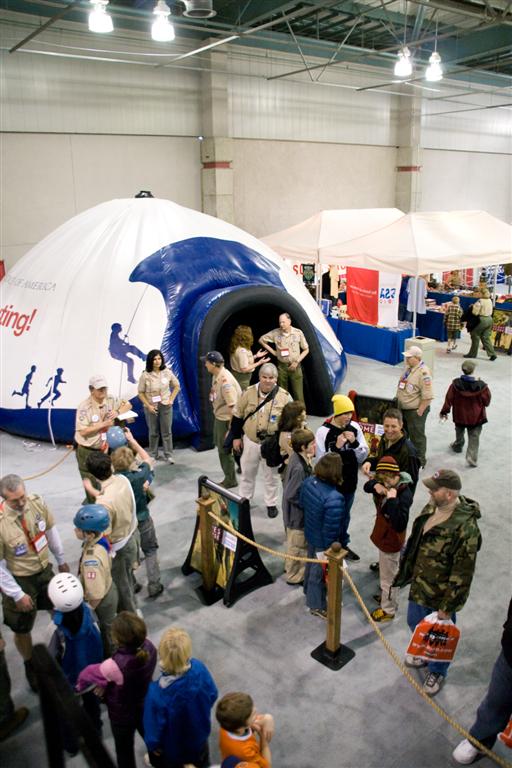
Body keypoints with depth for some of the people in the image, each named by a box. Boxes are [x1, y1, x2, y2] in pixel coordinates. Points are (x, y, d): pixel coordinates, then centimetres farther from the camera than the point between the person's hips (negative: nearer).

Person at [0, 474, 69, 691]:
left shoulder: (37, 502, -17)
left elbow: (51, 530, 1)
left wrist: (61, 560, 10)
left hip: (45, 570, 4)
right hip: (19, 580, -4)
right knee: (22, 629, 16)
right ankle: (30, 666, 44)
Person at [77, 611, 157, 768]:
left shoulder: (115, 665, -41)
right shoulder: (148, 646, -26)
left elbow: (90, 673, -19)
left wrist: (80, 685, 2)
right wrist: (106, 684, -8)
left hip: (122, 714, -5)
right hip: (145, 705, 5)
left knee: (124, 749, 25)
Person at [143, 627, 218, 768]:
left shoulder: (157, 693, -43)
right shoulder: (199, 668, -33)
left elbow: (153, 727, -24)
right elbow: (212, 695, -12)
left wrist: (153, 745, -2)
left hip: (172, 747, -2)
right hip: (199, 731, 3)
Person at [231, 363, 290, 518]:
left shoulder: (284, 396, -12)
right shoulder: (249, 393, -8)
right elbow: (237, 415, 2)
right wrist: (236, 437, 3)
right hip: (250, 441, 2)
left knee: (271, 475, 14)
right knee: (247, 472, 17)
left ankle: (271, 504, 32)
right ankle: (243, 500, 36)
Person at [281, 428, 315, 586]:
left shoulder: (299, 457, -6)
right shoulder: (299, 468, -34)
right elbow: (291, 496, -29)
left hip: (296, 513, 9)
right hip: (297, 515, -9)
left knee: (295, 543, 28)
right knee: (298, 545, 13)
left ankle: (291, 567, 49)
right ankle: (295, 576, 33)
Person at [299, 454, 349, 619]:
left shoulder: (308, 482, -17)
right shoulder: (334, 499, -41)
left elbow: (301, 502, 3)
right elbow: (331, 530, -31)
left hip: (311, 533, 8)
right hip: (324, 542, -8)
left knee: (311, 564, 32)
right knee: (319, 572, 16)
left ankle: (309, 591, 58)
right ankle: (316, 605, 40)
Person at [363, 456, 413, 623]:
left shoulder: (404, 494, -33)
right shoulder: (385, 483, -11)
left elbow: (400, 525, -39)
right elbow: (366, 487, 5)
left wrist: (392, 500, -43)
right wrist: (374, 485, -18)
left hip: (391, 541, -8)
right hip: (383, 536, 8)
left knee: (388, 576, 13)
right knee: (386, 572, 30)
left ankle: (388, 610, 33)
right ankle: (385, 595, 53)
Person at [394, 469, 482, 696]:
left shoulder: (465, 526, -32)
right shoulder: (432, 508, -7)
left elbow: (463, 573, -25)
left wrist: (448, 607, -18)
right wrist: (407, 570, 17)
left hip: (441, 594, -7)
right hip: (420, 585, 7)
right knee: (415, 622, 27)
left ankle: (437, 672, 44)